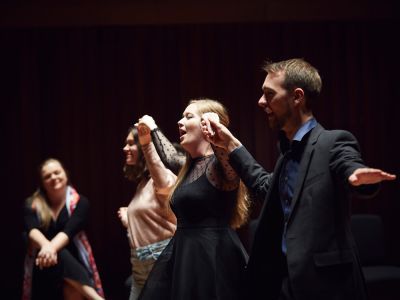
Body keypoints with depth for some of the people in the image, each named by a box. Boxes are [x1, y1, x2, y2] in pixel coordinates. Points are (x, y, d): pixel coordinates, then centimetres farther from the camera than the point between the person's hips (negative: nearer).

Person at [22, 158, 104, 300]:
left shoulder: (79, 202, 2)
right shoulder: (32, 205, 6)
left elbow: (69, 230, -16)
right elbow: (31, 230, -15)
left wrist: (52, 247, -37)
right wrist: (46, 246, -38)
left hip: (73, 263, -1)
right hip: (43, 269, 1)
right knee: (60, 256, -31)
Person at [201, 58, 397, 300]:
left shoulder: (333, 141, -11)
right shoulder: (289, 149, 15)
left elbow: (353, 170, -30)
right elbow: (267, 186, 30)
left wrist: (360, 176, -53)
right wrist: (232, 145, 29)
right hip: (285, 278, 8)